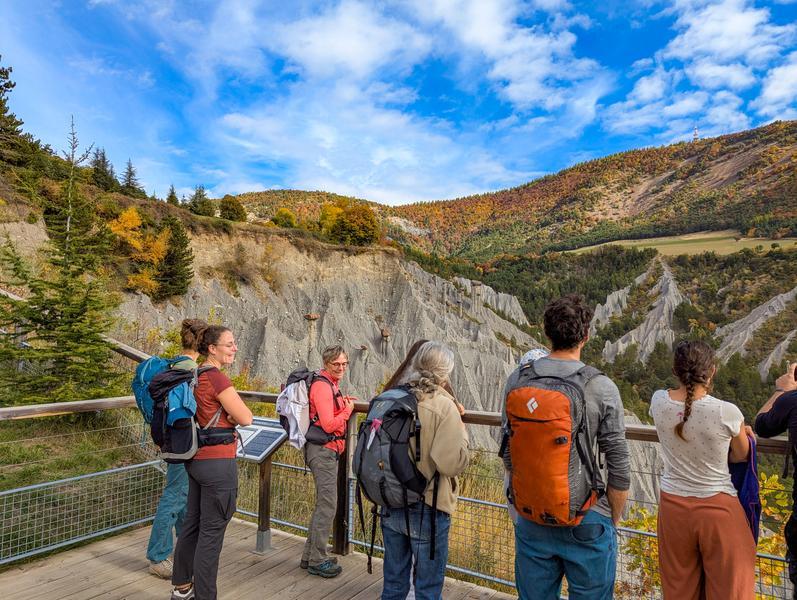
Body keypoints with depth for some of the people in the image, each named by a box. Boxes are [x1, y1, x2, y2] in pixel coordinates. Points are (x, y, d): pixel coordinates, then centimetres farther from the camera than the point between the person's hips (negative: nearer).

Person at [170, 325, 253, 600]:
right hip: (218, 463, -9)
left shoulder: (195, 376, 7)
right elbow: (246, 418, -18)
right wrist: (233, 413, 2)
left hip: (196, 460, 9)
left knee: (192, 523, 21)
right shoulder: (217, 378, -20)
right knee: (211, 532, 2)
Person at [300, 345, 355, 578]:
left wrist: (344, 402, 13)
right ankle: (317, 561, 10)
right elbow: (329, 425, -23)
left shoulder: (330, 384, 13)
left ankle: (310, 556, 29)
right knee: (327, 505, -3)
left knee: (323, 504, 18)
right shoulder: (322, 386, -17)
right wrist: (348, 410, -7)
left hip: (327, 450, 11)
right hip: (323, 450, -11)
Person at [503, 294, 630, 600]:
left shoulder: (517, 380, -6)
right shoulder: (602, 388, -15)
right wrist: (613, 521, 7)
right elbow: (619, 470, -10)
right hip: (586, 522, -3)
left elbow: (508, 453, 3)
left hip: (530, 519, 3)